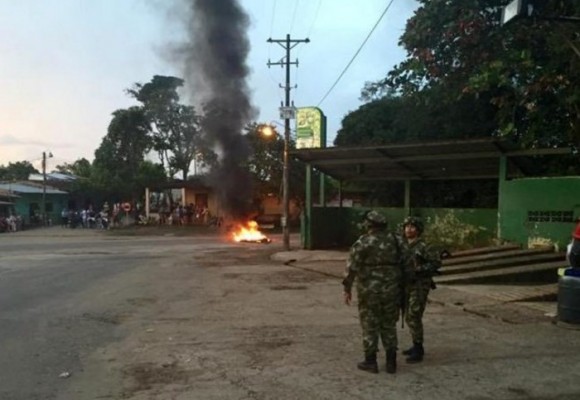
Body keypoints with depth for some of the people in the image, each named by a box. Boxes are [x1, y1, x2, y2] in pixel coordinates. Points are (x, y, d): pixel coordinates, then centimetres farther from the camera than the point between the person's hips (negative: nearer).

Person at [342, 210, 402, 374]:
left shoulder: (362, 242, -10)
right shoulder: (393, 240, 3)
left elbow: (352, 267, -11)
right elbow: (400, 263, 5)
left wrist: (347, 289, -4)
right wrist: (398, 284, 16)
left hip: (369, 291, -4)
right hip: (391, 290, 4)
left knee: (370, 326, 6)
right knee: (389, 326, 13)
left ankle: (370, 362, 12)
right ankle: (391, 362, 16)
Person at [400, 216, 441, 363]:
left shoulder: (422, 247, -15)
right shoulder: (402, 245, 5)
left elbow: (437, 262, -17)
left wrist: (419, 271, -23)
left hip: (419, 286, -7)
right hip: (406, 286, 7)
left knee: (414, 318, -9)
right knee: (408, 317, 14)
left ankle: (418, 351, 0)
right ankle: (417, 346, 28)